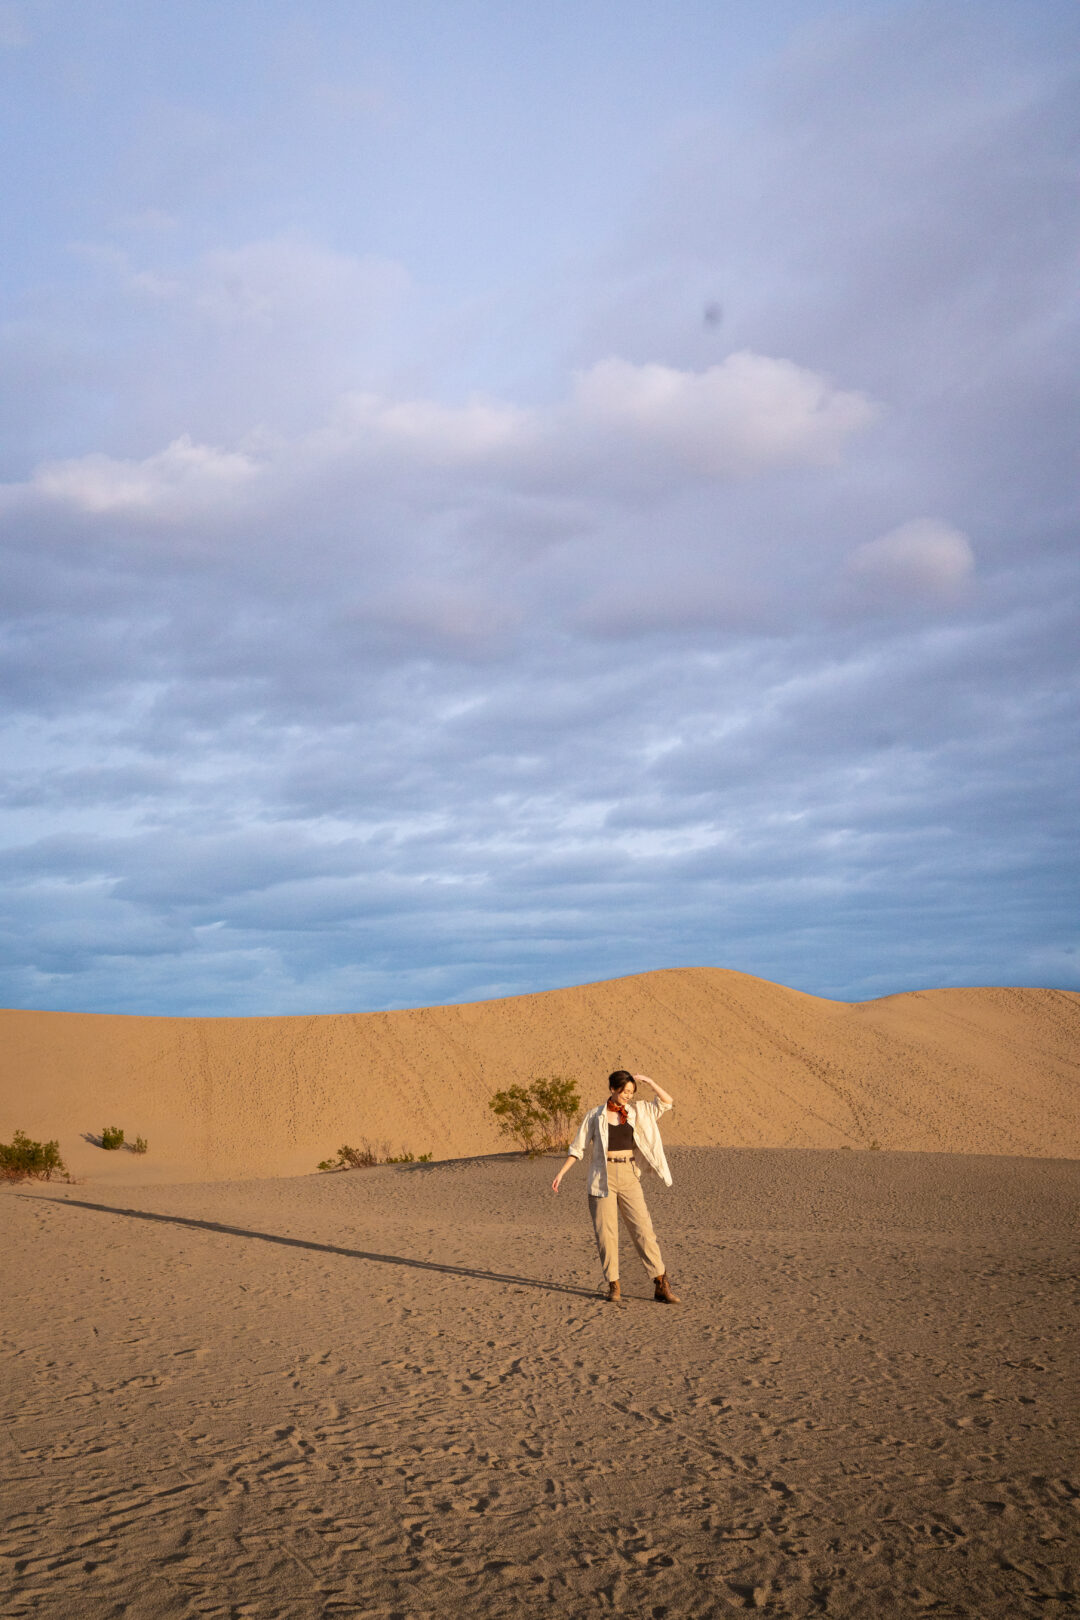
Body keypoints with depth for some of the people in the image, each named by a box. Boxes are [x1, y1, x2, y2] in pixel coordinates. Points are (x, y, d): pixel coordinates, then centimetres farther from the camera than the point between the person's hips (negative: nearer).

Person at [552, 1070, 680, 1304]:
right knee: (606, 1232, -1)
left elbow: (667, 1102, 6)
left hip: (629, 1177, 2)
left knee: (643, 1228, -3)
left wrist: (650, 1082, -7)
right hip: (603, 1177, -2)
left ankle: (661, 1286, -1)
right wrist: (561, 1173, 0)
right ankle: (613, 1285, 10)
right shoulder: (595, 1115, 1)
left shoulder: (638, 1111, 8)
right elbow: (578, 1147, 5)